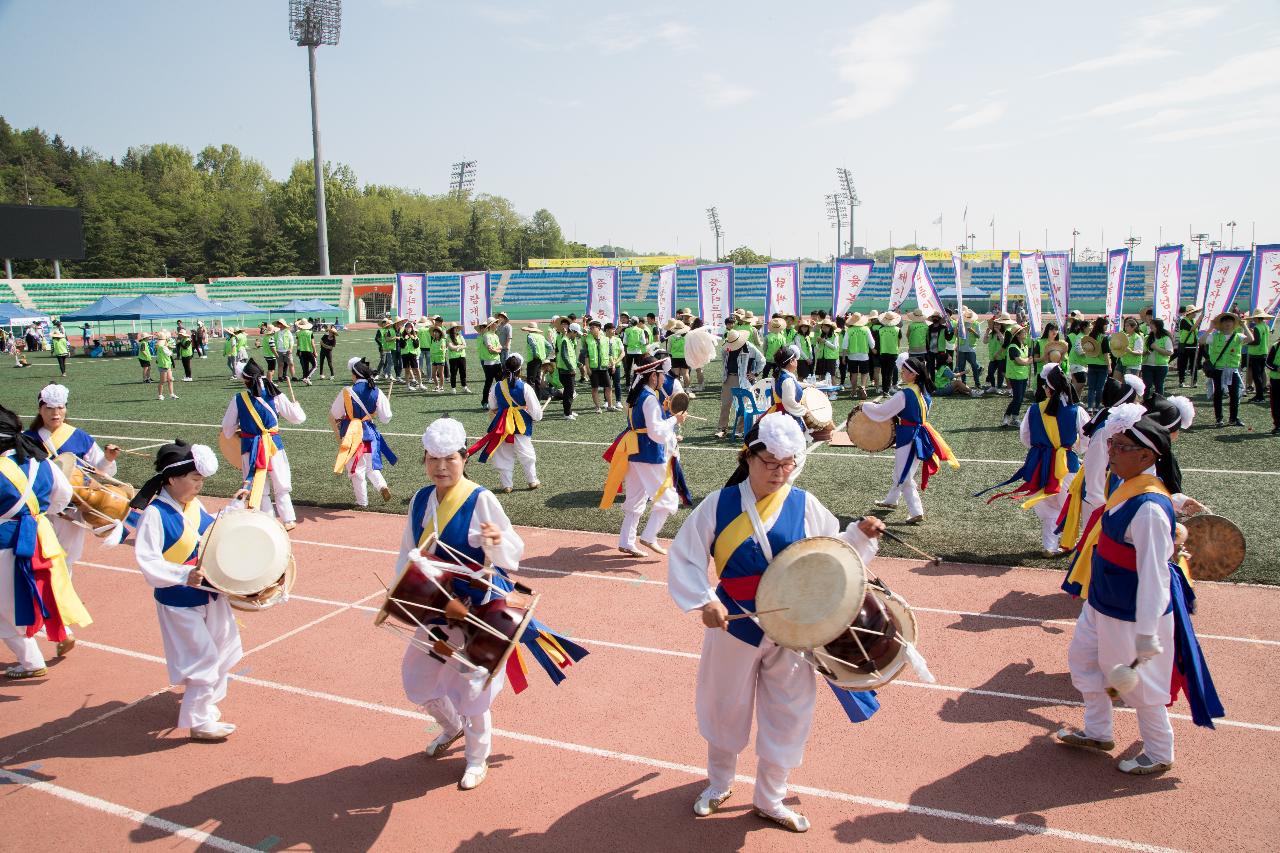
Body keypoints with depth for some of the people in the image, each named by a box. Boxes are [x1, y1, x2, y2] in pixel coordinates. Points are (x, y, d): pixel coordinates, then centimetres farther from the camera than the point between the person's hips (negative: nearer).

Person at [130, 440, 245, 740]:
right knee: (203, 658, -3)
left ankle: (205, 701, 41)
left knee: (222, 653, 19)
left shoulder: (195, 505, 3)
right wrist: (185, 575, -37)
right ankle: (199, 721, 13)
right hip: (179, 602, -8)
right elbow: (147, 561, -27)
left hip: (211, 594, 8)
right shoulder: (154, 514, -20)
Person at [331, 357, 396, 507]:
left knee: (356, 468, 9)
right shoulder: (377, 393, -5)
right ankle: (382, 486, -3)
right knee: (370, 466, 20)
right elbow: (385, 418, 0)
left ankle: (362, 501, 16)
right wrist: (387, 404, 19)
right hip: (370, 432, 3)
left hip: (351, 434, -3)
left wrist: (338, 433, 17)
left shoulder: (347, 392, -12)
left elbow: (333, 415, -1)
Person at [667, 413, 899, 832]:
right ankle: (719, 784, 46)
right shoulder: (719, 504, -13)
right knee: (725, 708, 18)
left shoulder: (804, 506, -6)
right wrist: (705, 601, -23)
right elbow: (685, 557, -10)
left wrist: (860, 534, -12)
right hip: (734, 626, -1)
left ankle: (769, 799, 36)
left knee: (788, 716, 12)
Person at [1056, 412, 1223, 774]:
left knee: (1136, 683, 9)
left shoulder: (1149, 509, -30)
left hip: (1131, 614, -10)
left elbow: (1153, 573, -31)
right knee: (1082, 659, 22)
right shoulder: (1129, 486, -3)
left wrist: (1146, 633, -31)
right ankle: (1097, 732, 40)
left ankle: (1158, 754, 33)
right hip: (1104, 603, 10)